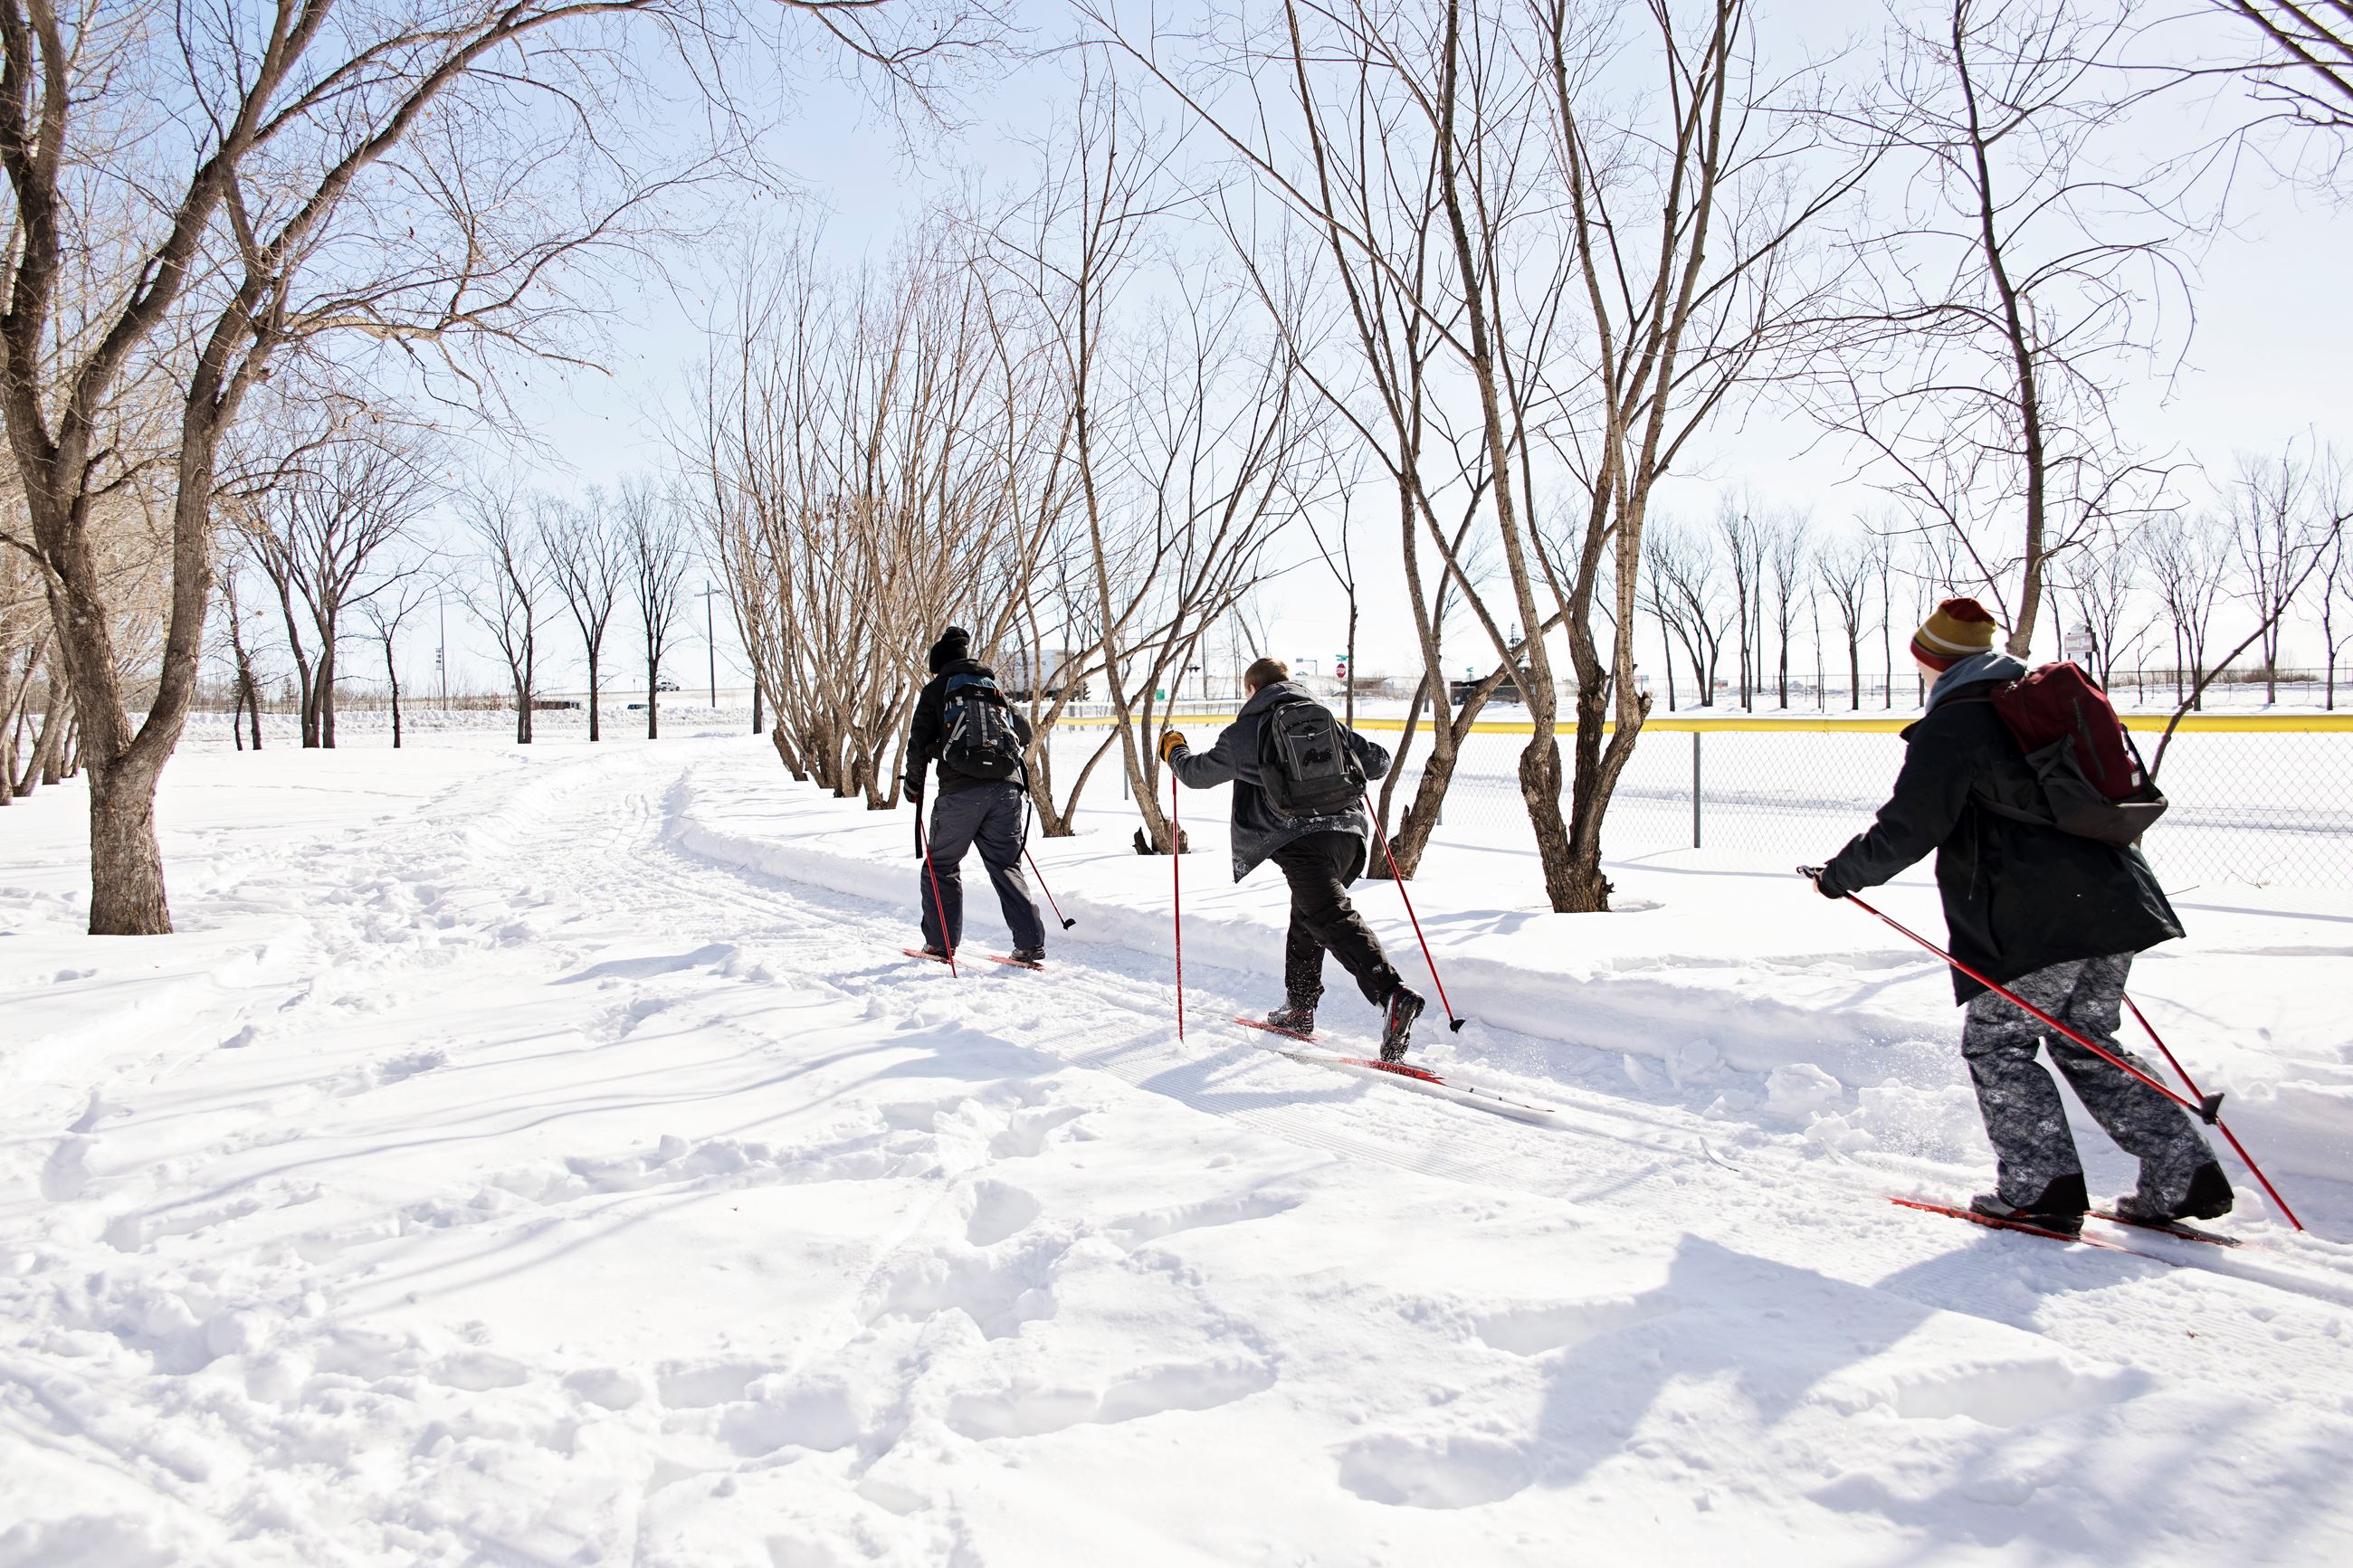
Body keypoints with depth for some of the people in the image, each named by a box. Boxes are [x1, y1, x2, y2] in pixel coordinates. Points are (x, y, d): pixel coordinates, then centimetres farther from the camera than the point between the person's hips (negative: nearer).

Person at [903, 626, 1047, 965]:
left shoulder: (936, 689, 8)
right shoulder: (993, 687, 21)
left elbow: (919, 742, 1)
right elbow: (1024, 732, 24)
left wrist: (914, 783, 14)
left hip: (960, 791, -4)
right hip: (1006, 788, 4)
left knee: (942, 866, 12)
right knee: (1006, 867, 9)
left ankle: (941, 942, 14)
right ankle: (1031, 943, -1)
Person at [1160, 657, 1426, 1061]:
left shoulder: (1244, 733, 8)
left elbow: (1197, 773, 20)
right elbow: (1378, 762, 22)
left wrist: (1174, 751, 41)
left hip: (1300, 838, -6)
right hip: (1349, 832, 6)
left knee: (1333, 918, -18)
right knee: (1306, 918, 23)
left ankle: (1392, 994, -38)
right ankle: (1299, 1010, 32)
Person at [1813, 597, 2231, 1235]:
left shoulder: (1951, 724, -8)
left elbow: (1906, 829, -12)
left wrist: (1842, 873, 2)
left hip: (2037, 920, -8)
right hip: (2112, 898, 9)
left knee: (1996, 1041, 5)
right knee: (2087, 1042, 18)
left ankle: (2042, 1188, 3)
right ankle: (2184, 1174, 16)